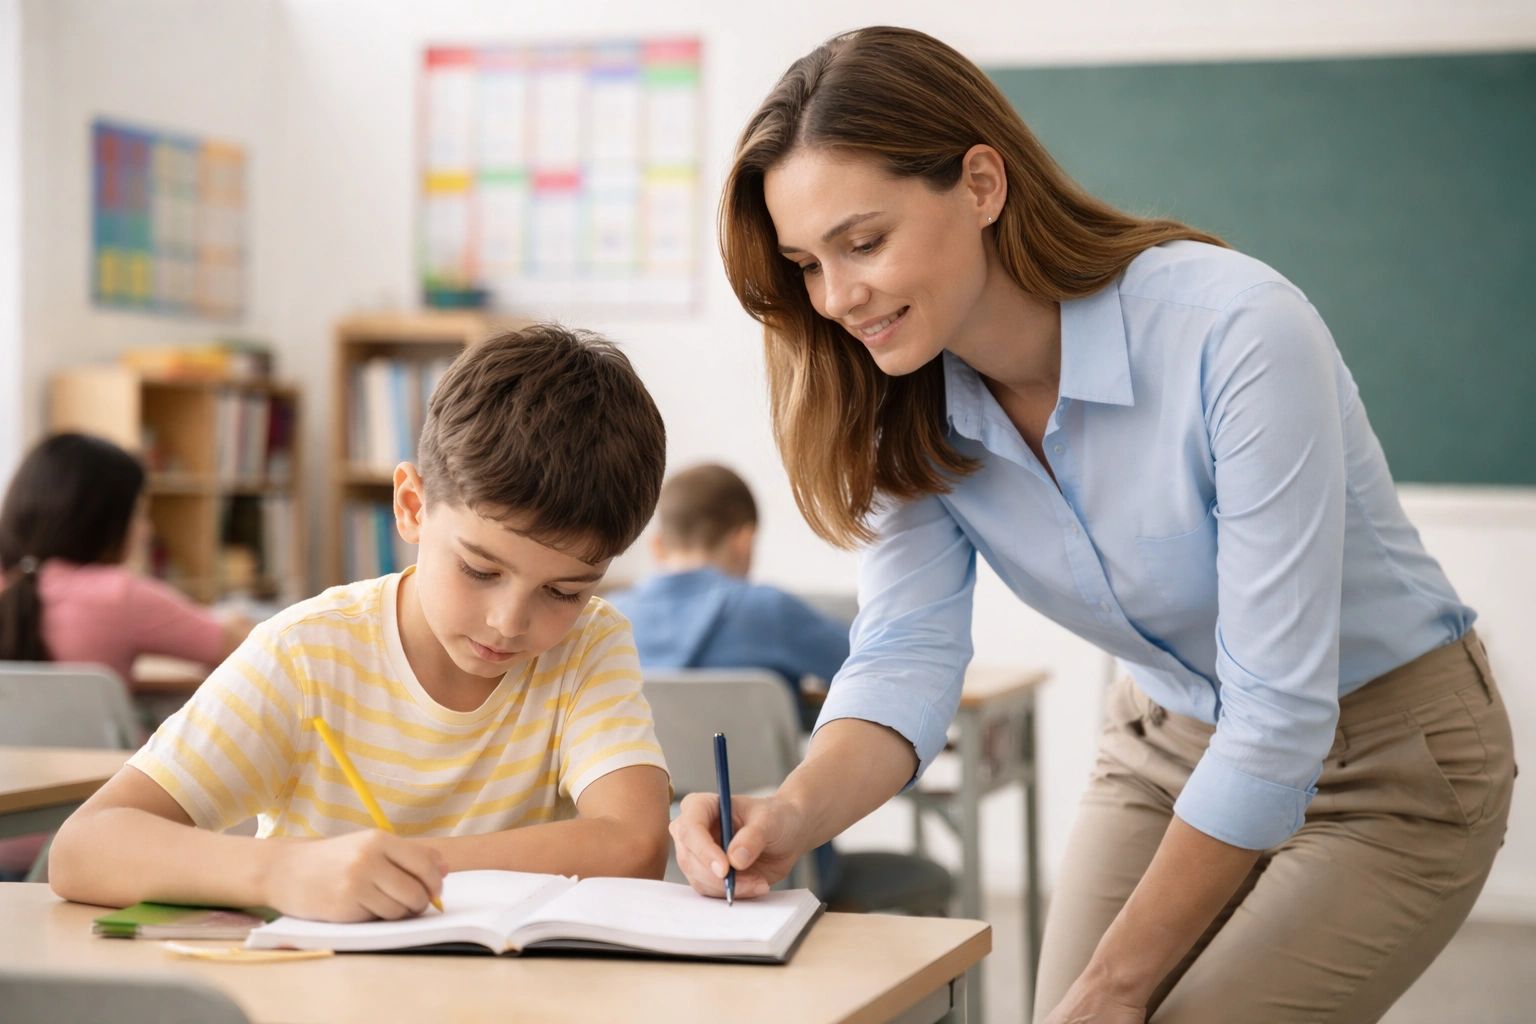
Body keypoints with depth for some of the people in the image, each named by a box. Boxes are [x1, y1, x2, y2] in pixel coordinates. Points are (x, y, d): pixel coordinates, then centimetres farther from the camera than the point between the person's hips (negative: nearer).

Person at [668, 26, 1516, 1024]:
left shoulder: (1237, 333, -31)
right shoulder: (912, 412, -11)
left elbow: (1280, 719, -30)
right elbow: (906, 655, -15)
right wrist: (796, 812, -38)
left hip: (1384, 758, -5)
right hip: (1172, 747, 5)